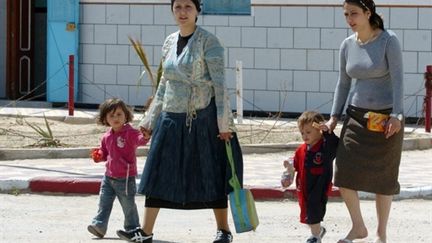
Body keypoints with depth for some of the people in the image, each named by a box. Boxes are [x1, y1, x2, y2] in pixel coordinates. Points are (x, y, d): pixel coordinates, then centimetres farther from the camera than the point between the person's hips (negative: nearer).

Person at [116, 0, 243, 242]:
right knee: (159, 174, 5)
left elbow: (220, 84, -12)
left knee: (212, 175, 1)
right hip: (172, 118, 6)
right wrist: (150, 119, 18)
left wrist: (224, 123, -17)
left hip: (203, 118, -6)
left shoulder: (208, 42, -7)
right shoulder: (170, 43, 11)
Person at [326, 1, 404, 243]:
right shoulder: (348, 45, 5)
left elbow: (397, 79, -14)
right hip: (357, 116, 4)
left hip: (386, 118, -4)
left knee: (383, 177, 3)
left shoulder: (389, 41, -9)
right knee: (344, 173, -7)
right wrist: (335, 116, 7)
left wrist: (397, 115, -22)